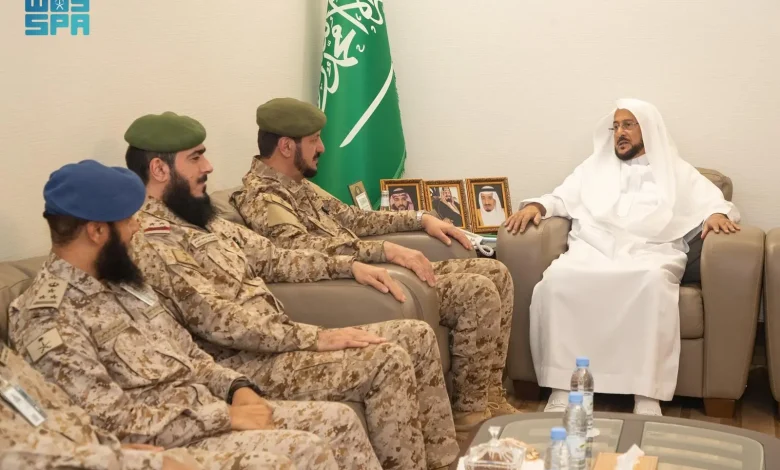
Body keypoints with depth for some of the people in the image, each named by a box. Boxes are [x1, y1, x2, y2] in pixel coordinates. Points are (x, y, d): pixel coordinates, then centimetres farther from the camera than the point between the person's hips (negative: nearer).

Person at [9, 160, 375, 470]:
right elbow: (111, 420, -22)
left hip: (206, 409, 9)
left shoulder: (119, 282, 12)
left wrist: (237, 387, -3)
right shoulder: (47, 318, -17)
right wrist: (224, 416, -19)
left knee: (341, 420, -1)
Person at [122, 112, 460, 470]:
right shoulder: (150, 239, -16)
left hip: (275, 342, 10)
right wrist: (315, 338, -23)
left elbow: (270, 258, 21)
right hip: (243, 364, -10)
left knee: (417, 336, 3)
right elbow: (215, 320, -24)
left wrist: (348, 266, 11)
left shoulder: (199, 219, 15)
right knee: (387, 360, -22)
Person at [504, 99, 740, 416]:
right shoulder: (594, 167, 30)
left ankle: (647, 394, -37)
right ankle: (563, 387, -30)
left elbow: (714, 201, 14)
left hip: (650, 253, -2)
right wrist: (536, 205, 2)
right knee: (558, 277, -33)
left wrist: (718, 214, -11)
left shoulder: (676, 172, 23)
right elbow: (562, 199, 24)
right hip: (593, 250, 2)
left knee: (654, 281, -40)